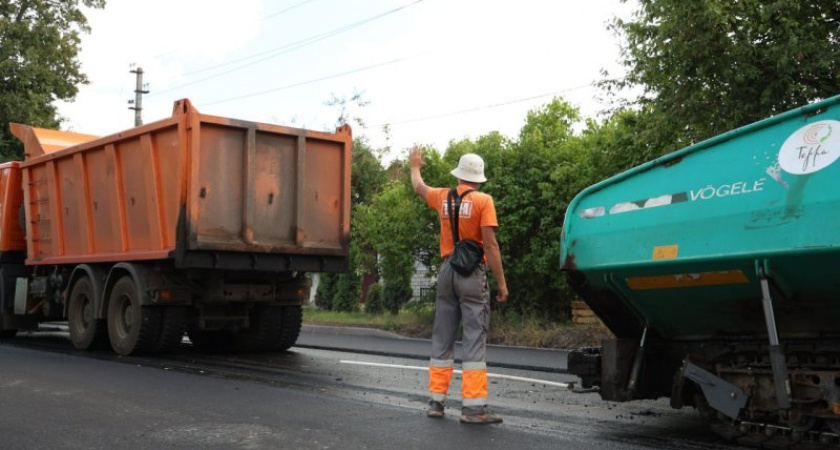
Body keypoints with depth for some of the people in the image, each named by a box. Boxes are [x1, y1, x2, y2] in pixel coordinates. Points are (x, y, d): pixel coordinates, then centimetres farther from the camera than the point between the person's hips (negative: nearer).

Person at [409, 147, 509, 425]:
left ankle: (436, 401, 14)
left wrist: (415, 166, 50)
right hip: (472, 272, -5)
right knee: (474, 339, -5)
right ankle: (473, 407, -9)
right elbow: (490, 245, -12)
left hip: (447, 269, 5)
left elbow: (418, 187, 30)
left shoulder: (443, 197, 8)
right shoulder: (483, 201, -6)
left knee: (442, 339, 11)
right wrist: (501, 282, -9)